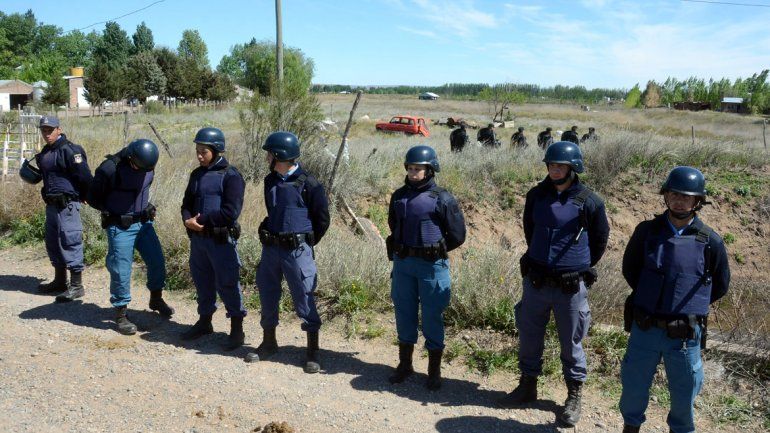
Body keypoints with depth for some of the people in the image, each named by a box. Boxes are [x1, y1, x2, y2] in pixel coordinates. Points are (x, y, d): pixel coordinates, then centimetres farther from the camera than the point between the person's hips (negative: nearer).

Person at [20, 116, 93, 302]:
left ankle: (76, 286, -2)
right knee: (53, 243, 16)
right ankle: (60, 281, 29)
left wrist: (84, 197, -8)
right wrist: (30, 171, 11)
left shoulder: (68, 150, -15)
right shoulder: (45, 152, 14)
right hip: (52, 204, 10)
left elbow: (84, 176, -18)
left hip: (67, 205, -10)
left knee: (70, 243, -7)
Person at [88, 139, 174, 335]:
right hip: (120, 228, -5)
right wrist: (112, 212, -10)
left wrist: (147, 207, 7)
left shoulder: (148, 166, -4)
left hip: (144, 222, 6)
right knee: (121, 271, -1)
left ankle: (156, 299, 31)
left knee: (157, 261, 9)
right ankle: (121, 314, 14)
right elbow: (92, 197, -8)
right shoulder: (110, 168, -21)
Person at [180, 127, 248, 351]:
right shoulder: (196, 175, 12)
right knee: (202, 281, 18)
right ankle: (204, 321, 34)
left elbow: (231, 211, -18)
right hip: (198, 238, 7)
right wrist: (188, 220, -6)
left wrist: (201, 220, -14)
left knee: (227, 284, -2)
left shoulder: (230, 175, -11)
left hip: (221, 239, -7)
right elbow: (187, 204, 17)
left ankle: (237, 329, 10)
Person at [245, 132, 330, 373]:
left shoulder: (308, 184, -12)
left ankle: (312, 351, 10)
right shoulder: (270, 181, 7)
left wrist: (304, 244, 1)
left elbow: (322, 220, -5)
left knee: (304, 299, -1)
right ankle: (268, 342, 32)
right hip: (271, 247, 7)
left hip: (297, 250, -6)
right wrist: (267, 232, 15)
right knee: (267, 295, 14)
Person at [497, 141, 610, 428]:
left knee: (571, 342, 9)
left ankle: (574, 397, 26)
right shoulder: (536, 195, 0)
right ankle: (527, 386, 33)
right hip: (535, 281, 4)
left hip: (570, 286, -3)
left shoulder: (589, 202, -10)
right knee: (529, 336, 14)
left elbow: (600, 241, 5)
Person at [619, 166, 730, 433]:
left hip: (685, 335, -1)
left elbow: (719, 286, 7)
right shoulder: (646, 231, -3)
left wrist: (687, 306, 6)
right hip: (645, 329, 1)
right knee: (633, 389, 14)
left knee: (684, 394, 15)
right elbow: (629, 269, 10)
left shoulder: (710, 241, -6)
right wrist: (651, 297, 7)